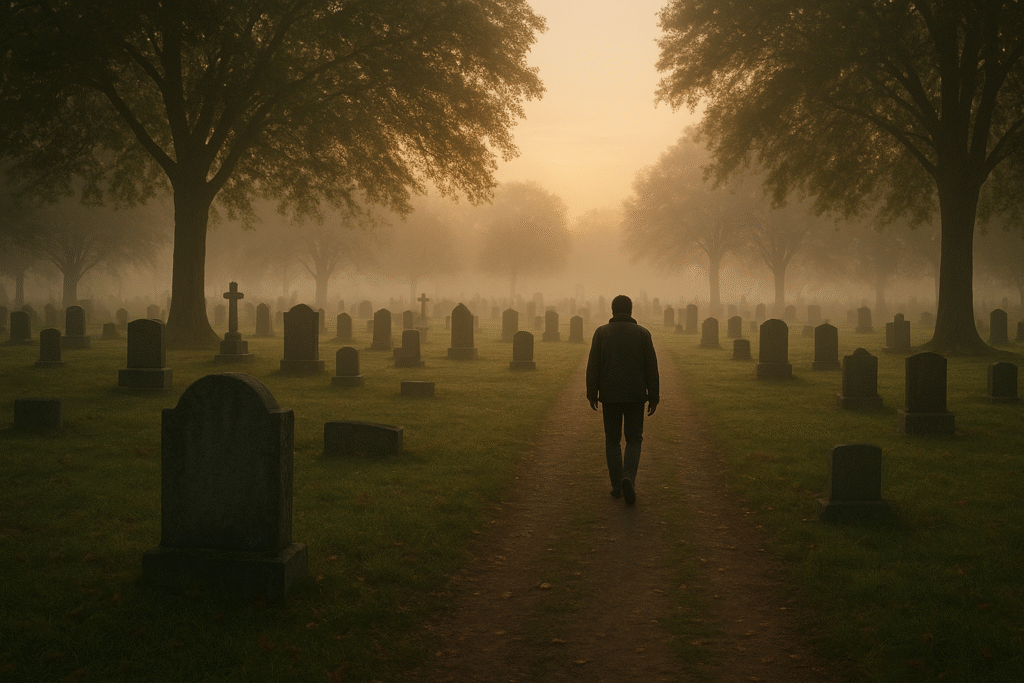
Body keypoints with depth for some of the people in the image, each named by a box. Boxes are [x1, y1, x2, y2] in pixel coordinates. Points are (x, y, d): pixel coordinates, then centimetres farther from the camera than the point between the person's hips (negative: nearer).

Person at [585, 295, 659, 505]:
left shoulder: (601, 332, -1)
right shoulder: (643, 333, -1)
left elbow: (593, 365, -4)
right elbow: (651, 367, -2)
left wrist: (592, 393, 3)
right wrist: (653, 397, 4)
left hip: (610, 395, 0)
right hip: (635, 395, 0)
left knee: (612, 440, 12)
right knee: (634, 440, 8)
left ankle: (617, 485, 11)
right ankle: (629, 477, -15)